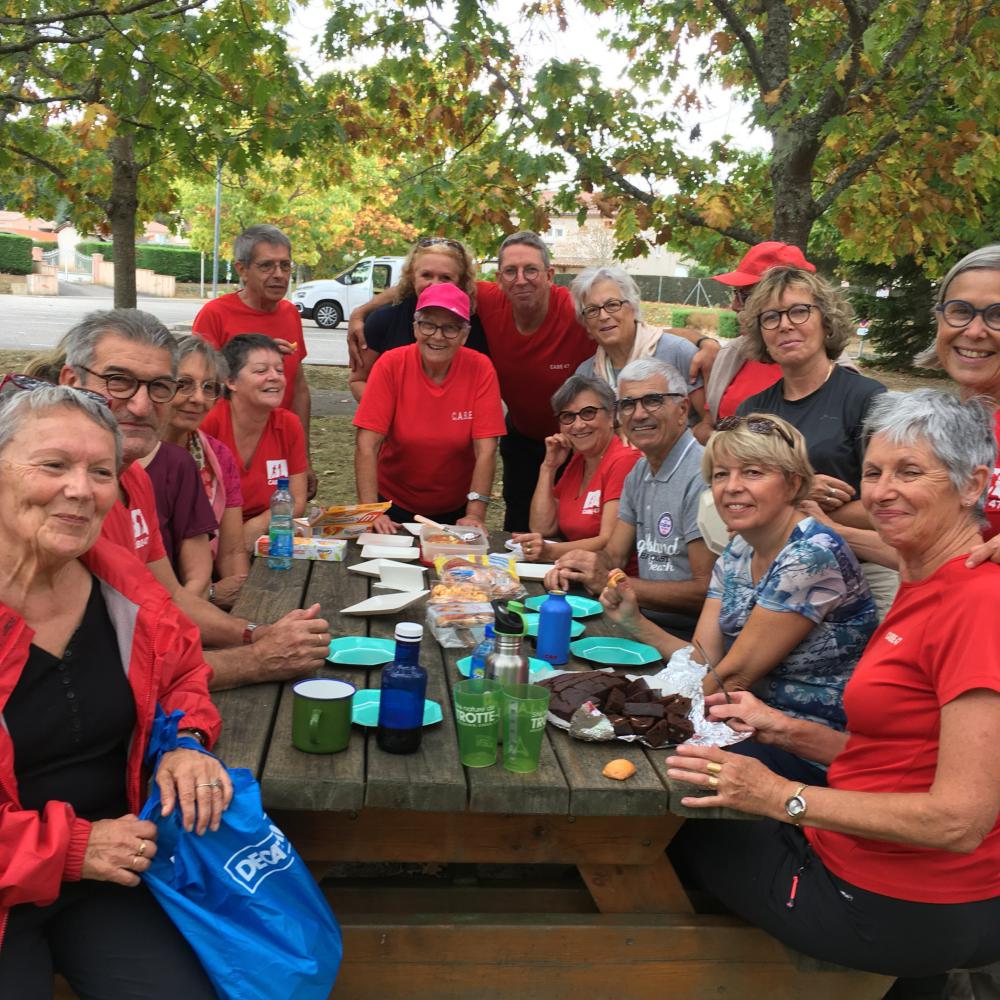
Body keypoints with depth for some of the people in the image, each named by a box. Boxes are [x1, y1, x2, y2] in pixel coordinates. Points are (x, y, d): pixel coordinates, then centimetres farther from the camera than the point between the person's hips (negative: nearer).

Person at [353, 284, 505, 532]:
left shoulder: (480, 369, -11)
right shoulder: (391, 364, -13)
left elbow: (486, 449, -14)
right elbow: (367, 445, -17)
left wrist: (475, 514, -24)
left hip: (456, 510, 1)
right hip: (393, 506, -1)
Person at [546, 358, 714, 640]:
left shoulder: (701, 477, -17)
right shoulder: (639, 473, 13)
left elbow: (708, 592, -21)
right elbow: (614, 555, 17)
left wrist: (610, 583, -19)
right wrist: (576, 567, -7)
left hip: (684, 636, -8)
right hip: (645, 621, 8)